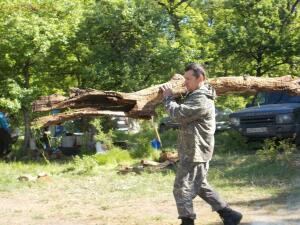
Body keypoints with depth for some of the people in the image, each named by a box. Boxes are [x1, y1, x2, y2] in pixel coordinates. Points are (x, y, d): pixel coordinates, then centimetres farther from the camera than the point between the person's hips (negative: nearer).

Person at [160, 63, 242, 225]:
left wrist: (168, 97, -12)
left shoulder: (201, 99, -20)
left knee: (182, 189, -6)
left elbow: (179, 114, -24)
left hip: (194, 152, -11)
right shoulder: (195, 95, 14)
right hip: (194, 151, 11)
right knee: (200, 186, 20)